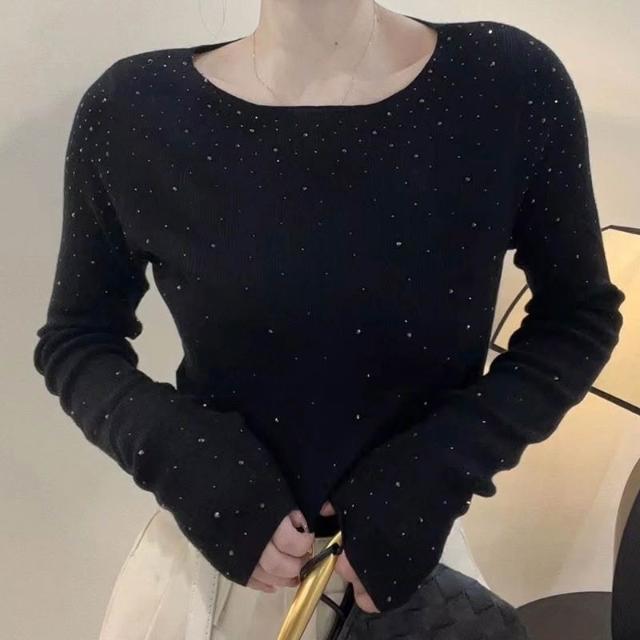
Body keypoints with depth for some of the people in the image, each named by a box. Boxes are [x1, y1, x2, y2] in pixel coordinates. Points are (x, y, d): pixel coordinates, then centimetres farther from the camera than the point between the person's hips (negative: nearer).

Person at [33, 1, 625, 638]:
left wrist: (437, 470, -18)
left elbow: (581, 316, -5)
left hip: (418, 540, 1)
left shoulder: (515, 81, -16)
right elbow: (75, 340, -2)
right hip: (215, 534, 1)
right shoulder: (131, 109, -14)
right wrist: (187, 461, -19)